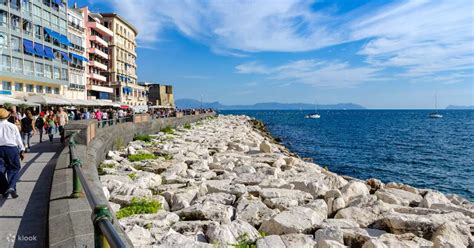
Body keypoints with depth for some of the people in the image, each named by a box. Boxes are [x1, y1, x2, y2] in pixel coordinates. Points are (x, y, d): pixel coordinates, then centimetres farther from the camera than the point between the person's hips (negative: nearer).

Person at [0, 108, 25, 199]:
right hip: (12, 148, -1)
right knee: (15, 169, 9)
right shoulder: (12, 126, -3)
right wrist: (21, 151, 10)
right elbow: (18, 139, 2)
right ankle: (11, 187, -12)